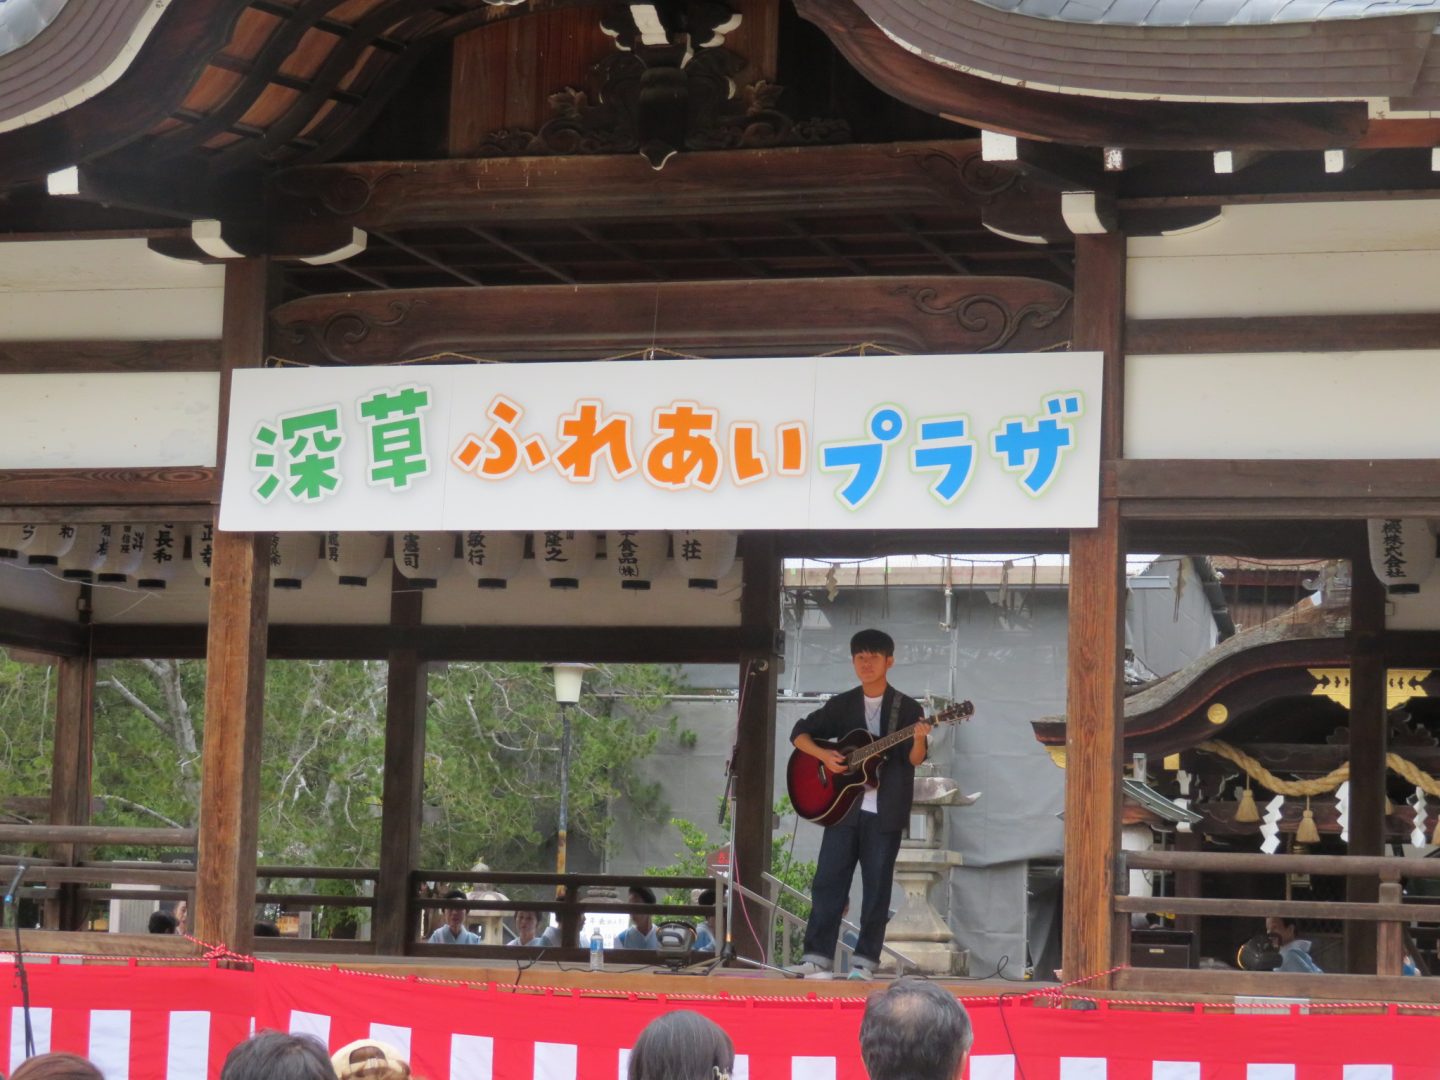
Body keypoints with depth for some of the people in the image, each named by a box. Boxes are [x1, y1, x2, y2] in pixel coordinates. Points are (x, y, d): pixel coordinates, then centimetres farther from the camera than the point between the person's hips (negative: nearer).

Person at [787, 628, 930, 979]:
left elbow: (914, 759, -6)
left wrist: (919, 741, -28)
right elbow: (799, 733, 12)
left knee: (877, 887, 0)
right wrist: (824, 755, -6)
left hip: (884, 812, -2)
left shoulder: (908, 709, 2)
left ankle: (864, 961, 6)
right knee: (828, 882, -2)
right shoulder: (842, 705, 9)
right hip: (842, 806, 2)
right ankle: (816, 956, 0)